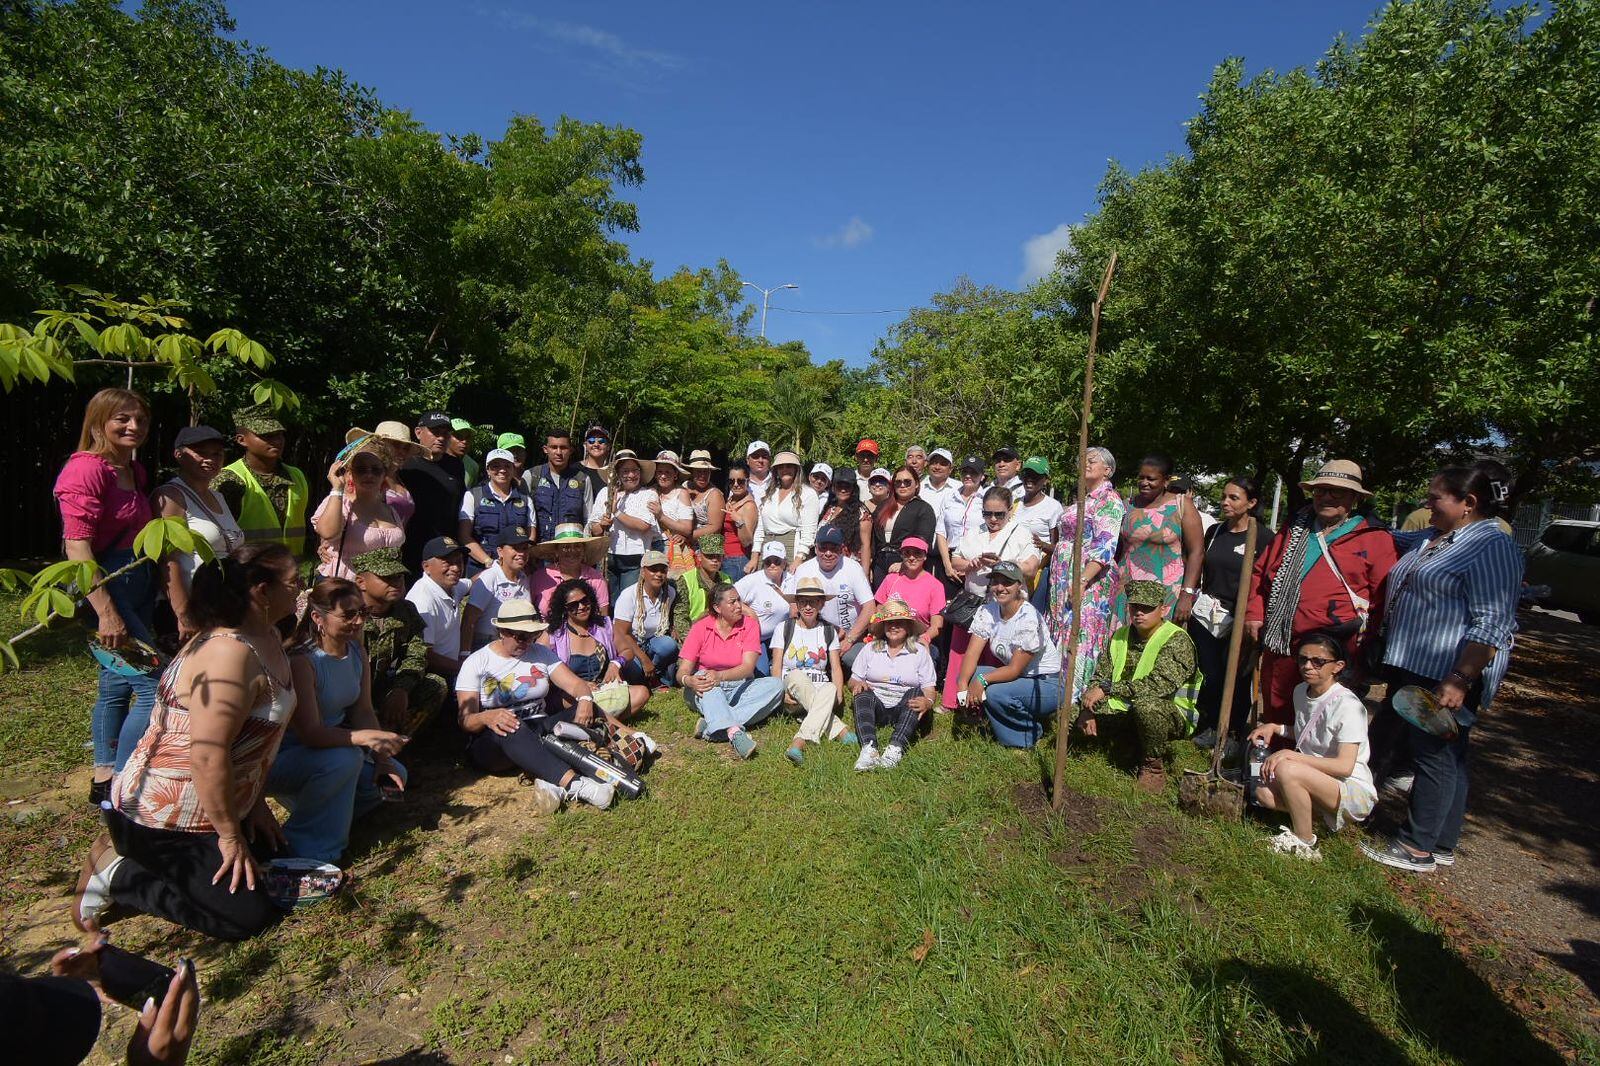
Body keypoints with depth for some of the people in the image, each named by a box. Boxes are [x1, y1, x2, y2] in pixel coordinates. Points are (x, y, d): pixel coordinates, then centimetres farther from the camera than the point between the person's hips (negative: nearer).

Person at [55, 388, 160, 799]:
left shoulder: (134, 470, 12)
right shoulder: (86, 468, -14)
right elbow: (77, 546, -20)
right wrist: (106, 612, -26)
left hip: (138, 583, 9)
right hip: (106, 585, -9)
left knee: (117, 686, 17)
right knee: (156, 689, -10)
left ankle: (105, 780, 31)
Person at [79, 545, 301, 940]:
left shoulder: (269, 637, 1)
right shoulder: (230, 655, -30)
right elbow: (208, 757, -30)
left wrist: (257, 803, 8)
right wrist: (230, 836, -20)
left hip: (202, 809, 9)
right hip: (160, 817, -9)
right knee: (250, 914, -9)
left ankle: (129, 850, 20)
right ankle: (116, 872, 4)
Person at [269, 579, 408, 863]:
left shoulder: (357, 651, -3)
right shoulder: (302, 661, -26)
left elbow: (363, 711, -2)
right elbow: (310, 733, -31)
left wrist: (382, 759, -13)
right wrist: (366, 737, -43)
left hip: (333, 742, 7)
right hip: (281, 758, -7)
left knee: (393, 777, -3)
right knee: (345, 758, -33)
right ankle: (310, 849, -13)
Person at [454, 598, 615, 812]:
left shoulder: (541, 653, 10)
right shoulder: (476, 663, 0)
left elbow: (576, 684, 0)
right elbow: (465, 720, -9)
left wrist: (586, 700, -25)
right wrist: (488, 717, -33)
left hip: (538, 734, 4)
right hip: (492, 742, -4)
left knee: (584, 713, -22)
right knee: (510, 729, -39)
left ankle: (555, 783, -45)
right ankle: (574, 782, -55)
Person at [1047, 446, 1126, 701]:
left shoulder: (1109, 501, -8)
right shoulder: (1082, 499, 18)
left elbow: (1105, 547, -18)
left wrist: (1082, 581, -24)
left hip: (1090, 580, -9)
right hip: (1064, 579, 9)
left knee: (1082, 635, -7)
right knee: (1062, 632, 9)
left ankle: (1075, 696, -1)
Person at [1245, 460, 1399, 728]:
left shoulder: (1376, 539, 0)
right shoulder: (1293, 530, 14)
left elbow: (1384, 600, -4)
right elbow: (1259, 572, 16)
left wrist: (1368, 651, -9)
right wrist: (1254, 614, 4)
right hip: (1280, 648, 4)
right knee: (1275, 720, 15)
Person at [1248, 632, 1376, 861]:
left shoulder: (1347, 705, -20)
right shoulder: (1301, 691, 3)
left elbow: (1345, 766, -26)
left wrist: (1290, 755, -32)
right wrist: (1274, 727, 2)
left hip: (1355, 792, -7)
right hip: (1317, 781, 7)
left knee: (1287, 769, -32)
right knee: (1263, 791, -17)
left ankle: (1304, 843, -12)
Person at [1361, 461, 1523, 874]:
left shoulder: (1492, 547, -15)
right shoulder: (1430, 540, 13)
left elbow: (1491, 624, -21)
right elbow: (1401, 596, 28)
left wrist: (1460, 679, -24)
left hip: (1447, 678, -9)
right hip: (1411, 669, 9)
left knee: (1436, 757, 1)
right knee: (1444, 758, 17)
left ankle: (1417, 849, 13)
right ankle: (1443, 844, 29)